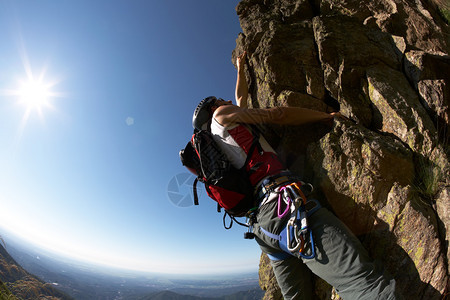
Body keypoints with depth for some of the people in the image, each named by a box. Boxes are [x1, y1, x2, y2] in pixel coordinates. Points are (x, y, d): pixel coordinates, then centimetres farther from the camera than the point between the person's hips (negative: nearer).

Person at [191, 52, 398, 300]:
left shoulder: (219, 140, 32)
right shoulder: (221, 114, 10)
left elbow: (242, 99, 48)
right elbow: (279, 115, 7)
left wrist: (240, 68, 62)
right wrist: (327, 116, 19)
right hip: (280, 200, -9)